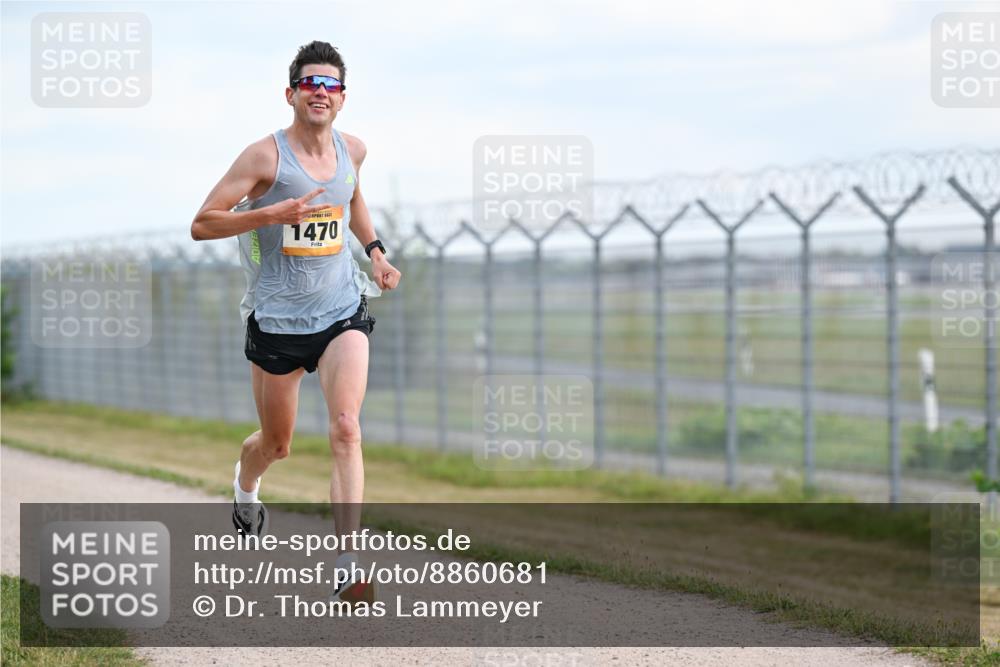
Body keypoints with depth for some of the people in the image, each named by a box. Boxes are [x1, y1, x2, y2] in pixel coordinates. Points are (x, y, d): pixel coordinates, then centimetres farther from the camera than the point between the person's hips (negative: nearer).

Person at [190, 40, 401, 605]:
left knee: (346, 429, -18)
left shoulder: (353, 150, 3)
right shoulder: (266, 156, -13)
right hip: (278, 320, -2)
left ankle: (348, 564, -21)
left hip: (342, 313, 2)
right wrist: (271, 213, -26)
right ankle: (246, 482, 51)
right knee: (278, 444, 13)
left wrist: (375, 250, 14)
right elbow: (202, 225, -14)